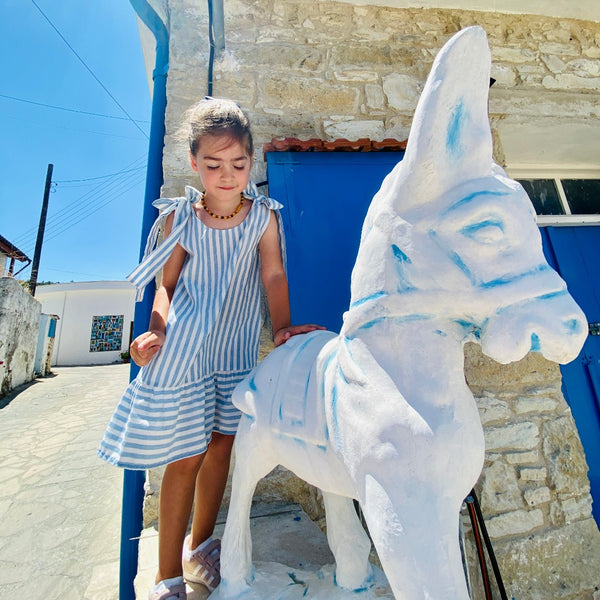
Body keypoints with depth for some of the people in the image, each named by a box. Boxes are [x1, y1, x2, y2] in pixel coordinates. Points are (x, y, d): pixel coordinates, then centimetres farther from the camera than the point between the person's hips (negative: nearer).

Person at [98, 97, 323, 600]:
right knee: (186, 457, 4)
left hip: (235, 349, 2)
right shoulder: (181, 218, -2)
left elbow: (274, 275, -8)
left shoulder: (263, 216, -1)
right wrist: (156, 331, -13)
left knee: (221, 444, 14)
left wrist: (281, 327, -21)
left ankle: (200, 544, 42)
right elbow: (168, 285, 2)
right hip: (183, 351, -1)